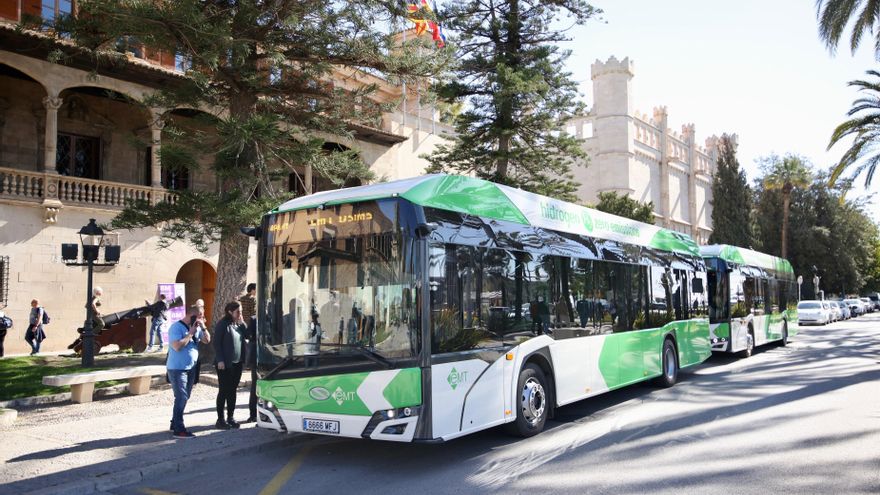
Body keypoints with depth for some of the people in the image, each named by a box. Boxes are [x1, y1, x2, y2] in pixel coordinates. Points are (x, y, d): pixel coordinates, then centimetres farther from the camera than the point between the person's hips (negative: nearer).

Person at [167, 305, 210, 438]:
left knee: (184, 398, 15)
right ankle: (179, 430, -5)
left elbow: (207, 340, 8)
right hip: (177, 369, -8)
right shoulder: (176, 327, -16)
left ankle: (174, 424, 27)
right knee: (181, 398, -10)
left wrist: (203, 327, -6)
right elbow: (177, 346, -26)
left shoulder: (197, 328, 6)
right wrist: (190, 333, -22)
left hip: (191, 368, 8)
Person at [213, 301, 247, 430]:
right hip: (225, 364, -6)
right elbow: (217, 343, -12)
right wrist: (220, 360, -17)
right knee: (223, 391, 0)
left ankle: (231, 417, 19)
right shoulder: (223, 324, -10)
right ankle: (220, 419, 7)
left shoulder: (239, 323, 10)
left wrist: (242, 323, -7)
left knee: (232, 390, 12)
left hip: (237, 362, 6)